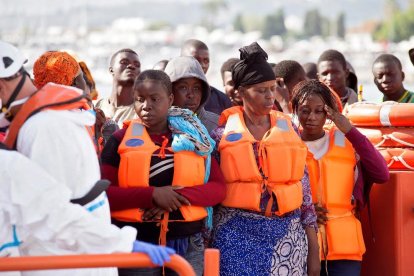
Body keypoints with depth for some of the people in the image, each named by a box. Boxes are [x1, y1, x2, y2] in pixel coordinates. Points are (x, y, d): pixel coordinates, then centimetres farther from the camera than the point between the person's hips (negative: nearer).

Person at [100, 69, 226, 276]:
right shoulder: (121, 140, 3)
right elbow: (103, 193, -5)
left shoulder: (194, 138, 8)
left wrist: (178, 196, -15)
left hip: (187, 245, 2)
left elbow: (218, 188, 3)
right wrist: (152, 195, -17)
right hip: (136, 245, -2)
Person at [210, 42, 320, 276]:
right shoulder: (223, 133, 2)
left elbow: (303, 188, 10)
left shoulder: (288, 129, 9)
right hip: (238, 233, -2)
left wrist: (313, 250, 7)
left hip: (287, 236, 2)